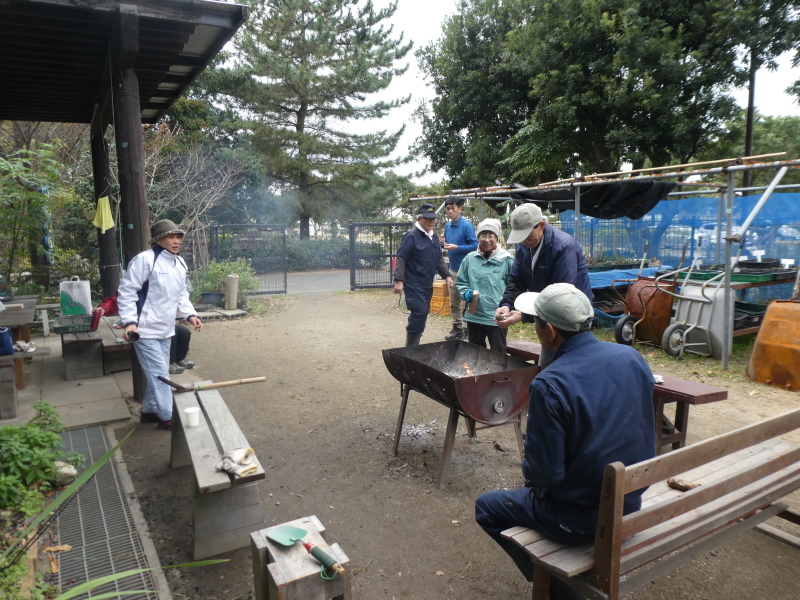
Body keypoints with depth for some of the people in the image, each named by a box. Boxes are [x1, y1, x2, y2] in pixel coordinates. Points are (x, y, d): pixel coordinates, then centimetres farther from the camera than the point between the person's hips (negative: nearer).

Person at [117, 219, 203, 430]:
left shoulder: (180, 264, 10)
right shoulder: (145, 260, -16)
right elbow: (127, 292, -16)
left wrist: (190, 314, 4)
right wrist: (129, 322, -24)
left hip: (165, 330, 9)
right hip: (146, 330, -8)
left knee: (158, 373, 18)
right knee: (160, 374, -6)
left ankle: (149, 410, 34)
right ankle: (167, 417, 6)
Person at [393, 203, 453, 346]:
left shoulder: (434, 237, 13)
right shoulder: (411, 236, -13)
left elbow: (439, 260, 22)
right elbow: (401, 259, -17)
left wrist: (446, 275, 11)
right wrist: (399, 280, -24)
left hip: (427, 284, 9)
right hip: (413, 284, -9)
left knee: (422, 314, 12)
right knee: (420, 313, -17)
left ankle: (414, 345, 24)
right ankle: (411, 347, -6)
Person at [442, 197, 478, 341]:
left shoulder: (466, 225, -13)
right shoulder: (447, 225, 9)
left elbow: (475, 245, -15)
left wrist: (456, 247, -22)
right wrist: (444, 243, -2)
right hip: (452, 268, 8)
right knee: (454, 302, 15)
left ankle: (468, 329, 7)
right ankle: (457, 327, 26)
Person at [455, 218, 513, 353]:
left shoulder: (506, 259, -8)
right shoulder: (470, 258, 2)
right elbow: (461, 282, 11)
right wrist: (466, 293, -8)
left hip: (497, 318, -4)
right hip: (474, 316, 4)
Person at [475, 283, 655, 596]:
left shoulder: (549, 385, -28)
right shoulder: (632, 357, -8)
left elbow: (545, 473, -21)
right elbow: (643, 437, 7)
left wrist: (529, 469, 2)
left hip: (578, 517, -6)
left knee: (486, 507, 18)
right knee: (533, 487, 32)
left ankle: (559, 585, 19)